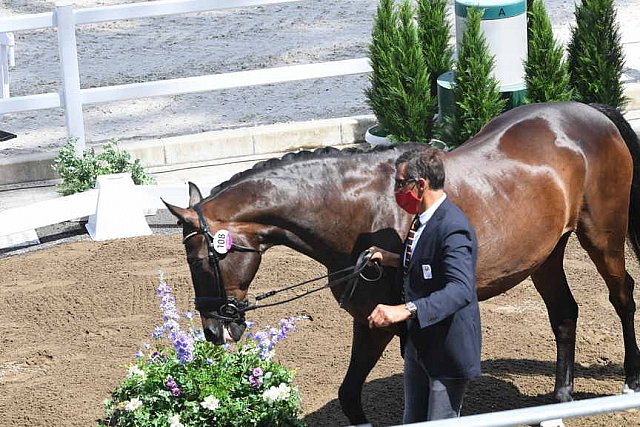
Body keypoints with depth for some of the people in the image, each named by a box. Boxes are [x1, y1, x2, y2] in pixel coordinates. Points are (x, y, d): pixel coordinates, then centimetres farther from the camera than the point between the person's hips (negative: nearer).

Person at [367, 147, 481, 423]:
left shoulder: (453, 229, -26)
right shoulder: (423, 219, 5)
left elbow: (461, 289, -39)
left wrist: (406, 310, -49)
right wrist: (394, 260, 4)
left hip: (447, 348, -10)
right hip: (417, 343, 10)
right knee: (412, 421, 20)